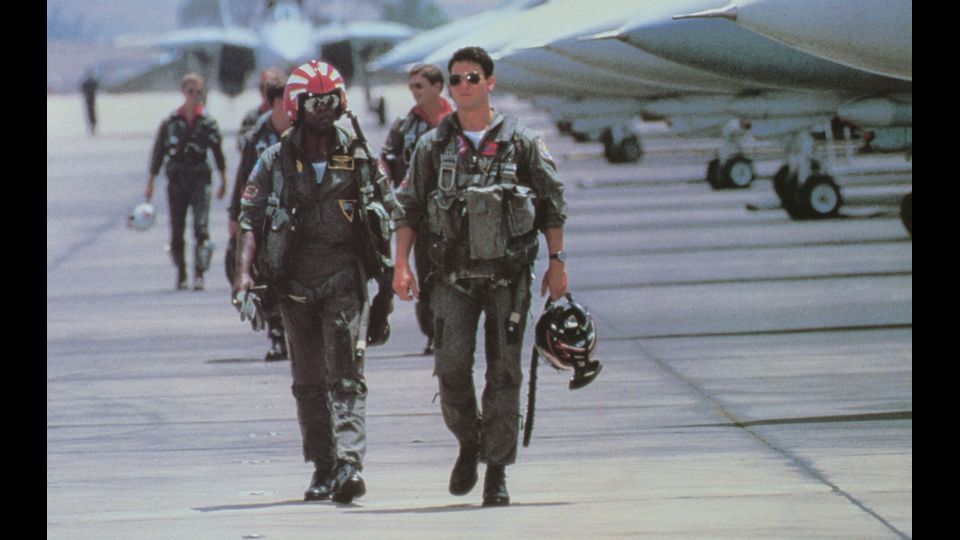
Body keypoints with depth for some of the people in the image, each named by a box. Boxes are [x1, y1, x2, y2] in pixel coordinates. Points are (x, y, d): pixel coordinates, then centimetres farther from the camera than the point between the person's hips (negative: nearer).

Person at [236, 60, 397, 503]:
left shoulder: (359, 157, 4)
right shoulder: (276, 161, 4)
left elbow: (386, 214, 10)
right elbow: (250, 218, 2)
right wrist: (246, 272, -12)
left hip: (343, 278, -2)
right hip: (294, 280, 2)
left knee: (345, 375, -13)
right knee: (309, 382, 8)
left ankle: (349, 463, -23)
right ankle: (322, 468, 17)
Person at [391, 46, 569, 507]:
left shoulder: (520, 142, 2)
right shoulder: (433, 147, 6)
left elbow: (553, 204, 5)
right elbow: (408, 208, 8)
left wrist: (557, 262, 0)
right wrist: (402, 265, -2)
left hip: (508, 274, -1)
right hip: (454, 276, 1)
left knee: (504, 374, -2)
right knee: (451, 369, -8)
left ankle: (497, 471, 3)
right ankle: (468, 444, 17)